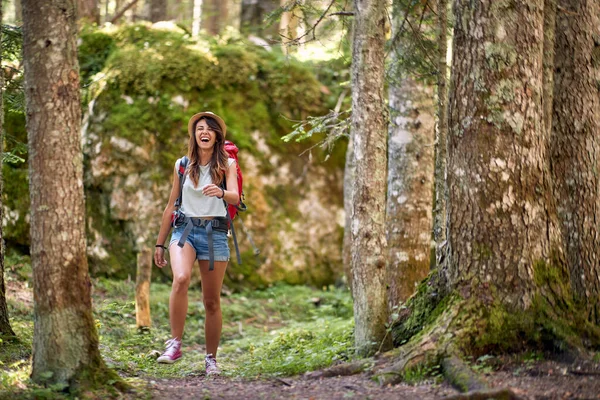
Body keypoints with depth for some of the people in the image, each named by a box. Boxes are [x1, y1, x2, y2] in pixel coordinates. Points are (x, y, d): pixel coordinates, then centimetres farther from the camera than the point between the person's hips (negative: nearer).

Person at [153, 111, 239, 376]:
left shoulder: (227, 164, 6)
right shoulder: (182, 165, 10)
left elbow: (235, 198, -10)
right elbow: (171, 206, 16)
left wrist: (221, 192, -34)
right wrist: (159, 244, 16)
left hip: (215, 232, 0)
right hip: (185, 228, 0)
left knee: (212, 301, 3)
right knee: (181, 278, -30)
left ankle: (211, 358, 17)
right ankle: (175, 344, -25)